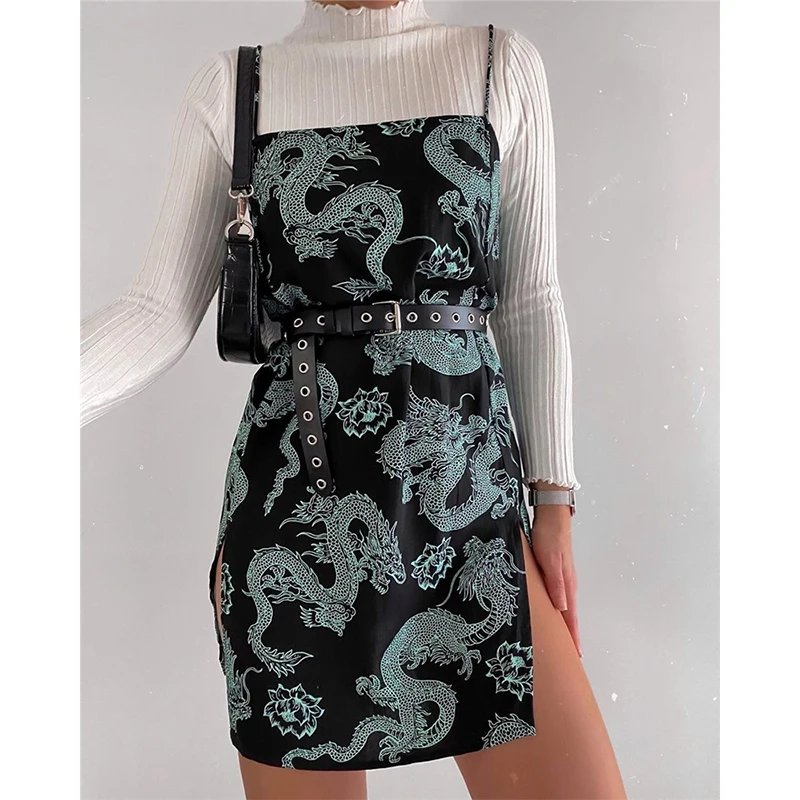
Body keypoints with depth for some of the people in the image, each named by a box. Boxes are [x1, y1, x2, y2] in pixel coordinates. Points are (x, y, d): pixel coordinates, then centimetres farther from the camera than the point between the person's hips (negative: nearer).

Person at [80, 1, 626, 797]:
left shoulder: (503, 65, 9)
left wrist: (553, 502, 3)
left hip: (469, 486, 1)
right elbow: (162, 308, 2)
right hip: (294, 489, 0)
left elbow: (532, 304, 7)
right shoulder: (231, 84, 8)